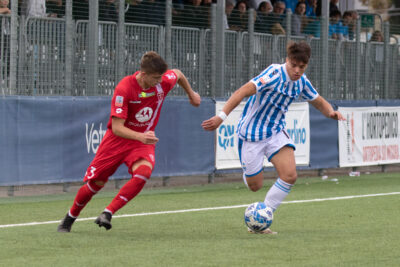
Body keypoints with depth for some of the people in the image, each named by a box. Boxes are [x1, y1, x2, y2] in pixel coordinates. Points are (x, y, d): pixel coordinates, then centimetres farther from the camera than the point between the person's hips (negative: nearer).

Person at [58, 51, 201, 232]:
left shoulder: (163, 81, -13)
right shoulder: (124, 88, -25)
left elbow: (178, 74, 14)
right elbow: (117, 127, -27)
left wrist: (191, 94, 27)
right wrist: (140, 136, -43)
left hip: (143, 140, 2)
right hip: (117, 140, -2)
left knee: (143, 172, -31)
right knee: (95, 184, 2)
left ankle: (108, 213, -27)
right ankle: (69, 219, 29)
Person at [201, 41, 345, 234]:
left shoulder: (301, 82, -2)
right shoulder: (274, 74, -23)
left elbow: (319, 102, 15)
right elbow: (243, 92, -31)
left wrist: (331, 112, -9)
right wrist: (222, 117, -40)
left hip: (276, 132, 6)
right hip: (251, 135, -6)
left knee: (289, 176, -14)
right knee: (254, 186, 4)